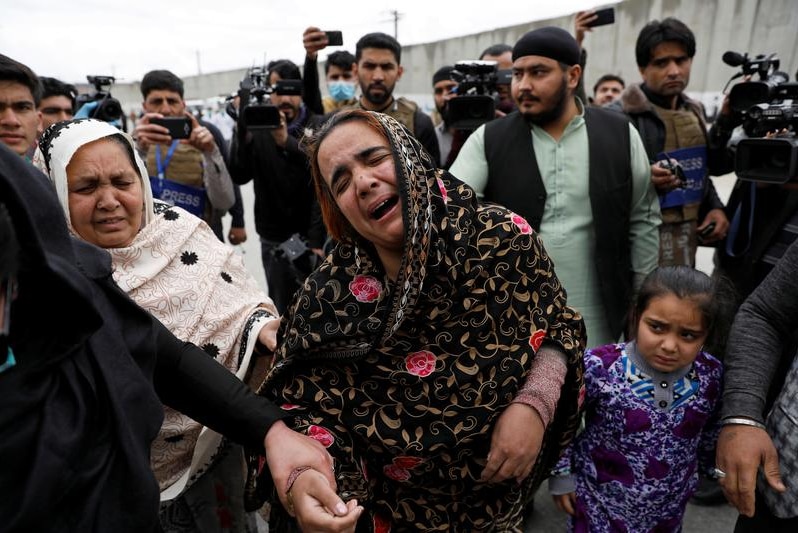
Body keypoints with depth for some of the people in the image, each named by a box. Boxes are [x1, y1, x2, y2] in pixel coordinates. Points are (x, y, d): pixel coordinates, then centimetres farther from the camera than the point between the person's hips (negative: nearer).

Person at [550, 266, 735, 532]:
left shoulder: (711, 376, -16)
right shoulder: (599, 368, -28)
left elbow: (711, 434, 5)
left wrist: (712, 469, 18)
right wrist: (562, 474, -5)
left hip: (669, 511, 4)